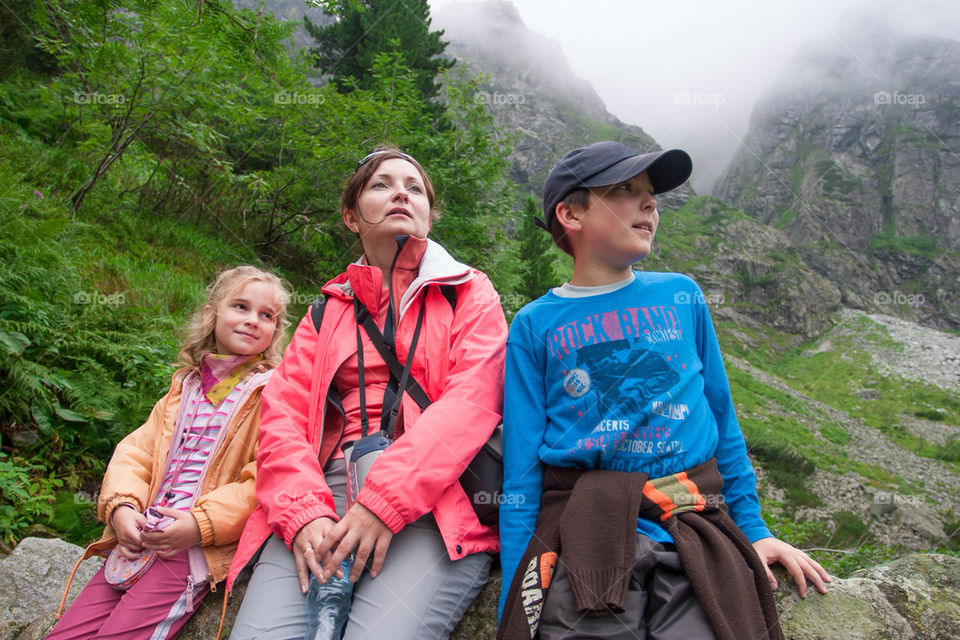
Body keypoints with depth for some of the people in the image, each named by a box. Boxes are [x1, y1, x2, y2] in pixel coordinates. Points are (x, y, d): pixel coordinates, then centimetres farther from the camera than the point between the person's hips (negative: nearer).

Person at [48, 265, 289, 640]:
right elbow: (136, 452, 15)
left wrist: (202, 524, -20)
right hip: (137, 538, 7)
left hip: (199, 549, -6)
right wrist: (121, 506, -5)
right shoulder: (184, 387, 19)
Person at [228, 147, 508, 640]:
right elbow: (282, 414, 10)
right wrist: (304, 511, -10)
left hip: (432, 497, -2)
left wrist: (385, 503, -16)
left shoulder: (469, 295, 14)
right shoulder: (328, 311, 23)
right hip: (328, 492, 3)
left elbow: (471, 400, -3)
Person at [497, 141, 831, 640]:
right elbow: (521, 466, 2)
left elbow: (722, 418, 19)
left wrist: (752, 527, 17)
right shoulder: (535, 325, 4)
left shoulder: (682, 296, 13)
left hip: (695, 525, 3)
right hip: (584, 533, -2)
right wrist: (514, 600, -1)